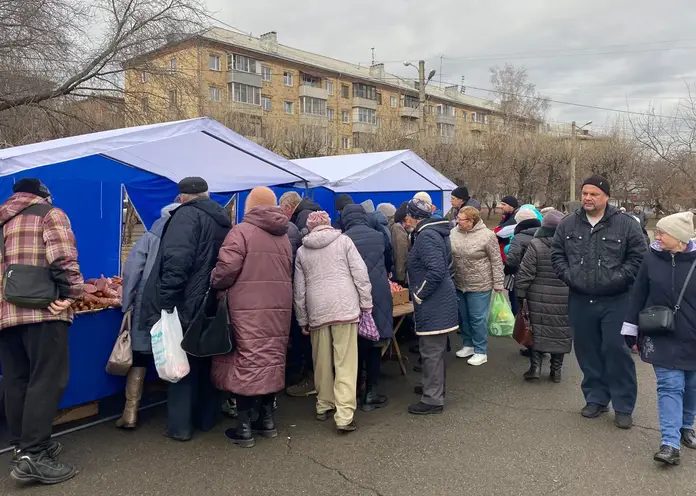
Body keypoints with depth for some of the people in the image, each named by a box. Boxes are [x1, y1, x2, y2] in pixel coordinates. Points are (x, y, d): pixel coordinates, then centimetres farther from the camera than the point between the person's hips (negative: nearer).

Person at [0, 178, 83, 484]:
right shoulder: (49, 214, 3)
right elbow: (63, 257, -14)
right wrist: (70, 293, -8)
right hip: (42, 310, -7)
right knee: (47, 379, -5)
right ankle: (33, 455, -8)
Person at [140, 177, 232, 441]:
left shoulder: (187, 214, -13)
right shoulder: (223, 220, 12)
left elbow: (176, 260, -25)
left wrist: (165, 300, -23)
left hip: (187, 305, -7)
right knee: (205, 362, 18)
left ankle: (180, 425, 13)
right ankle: (206, 418, 29)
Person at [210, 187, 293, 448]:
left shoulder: (241, 231, -6)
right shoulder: (284, 236, 15)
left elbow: (226, 268, -14)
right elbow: (288, 274, 13)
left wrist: (214, 284, 4)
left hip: (248, 309, -6)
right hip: (278, 308, 6)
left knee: (246, 362, 0)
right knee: (271, 360, 13)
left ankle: (244, 428, 6)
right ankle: (267, 419, 23)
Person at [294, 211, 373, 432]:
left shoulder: (302, 251, 13)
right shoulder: (343, 240, 5)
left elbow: (299, 289, 13)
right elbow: (360, 273, -2)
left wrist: (302, 319, 20)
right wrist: (366, 303, 4)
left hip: (317, 310, 3)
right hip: (345, 306, -3)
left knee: (322, 362, 16)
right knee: (346, 363, -2)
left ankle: (324, 405, 29)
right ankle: (344, 415, -6)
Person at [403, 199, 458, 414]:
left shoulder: (426, 236, -19)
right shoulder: (435, 232, 12)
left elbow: (436, 271, -28)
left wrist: (419, 294, -16)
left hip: (433, 305, -11)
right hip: (439, 301, 11)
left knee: (431, 351, -1)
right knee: (435, 350, 22)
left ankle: (433, 399, 8)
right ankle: (434, 386, 38)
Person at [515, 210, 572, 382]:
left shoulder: (535, 245, -9)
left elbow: (525, 273, -8)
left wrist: (520, 294, -1)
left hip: (539, 298, -2)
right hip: (564, 299, 2)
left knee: (537, 330, 9)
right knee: (560, 332, 10)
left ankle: (535, 366, 7)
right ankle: (556, 370, 18)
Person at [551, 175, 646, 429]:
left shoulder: (626, 224, -5)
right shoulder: (568, 224, 5)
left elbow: (639, 256, -4)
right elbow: (557, 254, 11)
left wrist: (617, 279, -13)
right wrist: (569, 276, -4)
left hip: (615, 302, -3)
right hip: (580, 301, 4)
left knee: (616, 350, -2)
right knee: (587, 351, 12)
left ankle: (624, 406, 13)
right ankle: (596, 398, 28)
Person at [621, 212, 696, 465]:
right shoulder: (652, 258, -5)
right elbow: (638, 294, 1)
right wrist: (630, 328, 2)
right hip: (662, 338, -1)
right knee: (670, 387, -5)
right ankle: (670, 444, -6)